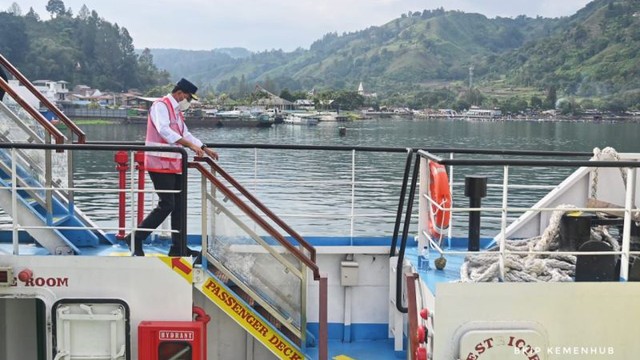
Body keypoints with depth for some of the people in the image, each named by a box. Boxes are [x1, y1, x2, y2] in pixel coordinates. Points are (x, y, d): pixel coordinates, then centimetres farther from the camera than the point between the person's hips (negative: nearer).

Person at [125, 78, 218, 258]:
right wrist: (191, 145, -30)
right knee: (166, 205, -12)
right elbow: (164, 131, -25)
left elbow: (185, 134, 27)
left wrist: (206, 149, 22)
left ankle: (179, 248, 14)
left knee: (179, 206, 8)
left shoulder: (177, 111, 19)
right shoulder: (161, 106, -10)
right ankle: (135, 238, 0)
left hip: (174, 165, 10)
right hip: (160, 164, -9)